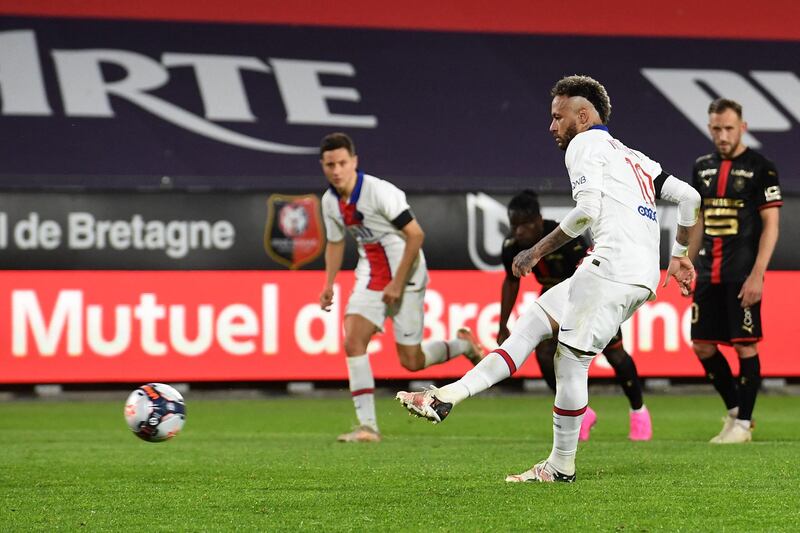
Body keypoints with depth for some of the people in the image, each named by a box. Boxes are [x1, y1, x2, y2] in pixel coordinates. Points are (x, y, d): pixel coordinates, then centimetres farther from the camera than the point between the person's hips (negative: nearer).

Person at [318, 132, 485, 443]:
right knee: (353, 341, -14)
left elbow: (415, 235, -19)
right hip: (370, 275, 6)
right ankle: (367, 426, -10)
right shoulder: (330, 202, 0)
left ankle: (463, 344, 29)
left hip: (405, 276, -6)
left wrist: (397, 283, -19)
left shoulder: (379, 192, -22)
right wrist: (329, 284, 5)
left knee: (411, 361, -2)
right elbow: (335, 243, 17)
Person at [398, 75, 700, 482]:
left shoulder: (586, 144, 3)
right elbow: (689, 196, 23)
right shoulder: (634, 159, 29)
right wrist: (679, 256, 31)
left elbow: (587, 209, -12)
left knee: (570, 359, -5)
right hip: (644, 276, 9)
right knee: (534, 320, 9)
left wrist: (538, 251, -6)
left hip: (614, 265, -9)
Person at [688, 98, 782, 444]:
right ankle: (734, 409, 21)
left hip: (742, 276, -6)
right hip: (709, 273, 6)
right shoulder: (703, 167, 12)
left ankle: (743, 423, 4)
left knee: (745, 346, -3)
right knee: (702, 346, 6)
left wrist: (757, 274, -16)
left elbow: (771, 225, -9)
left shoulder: (760, 168, -6)